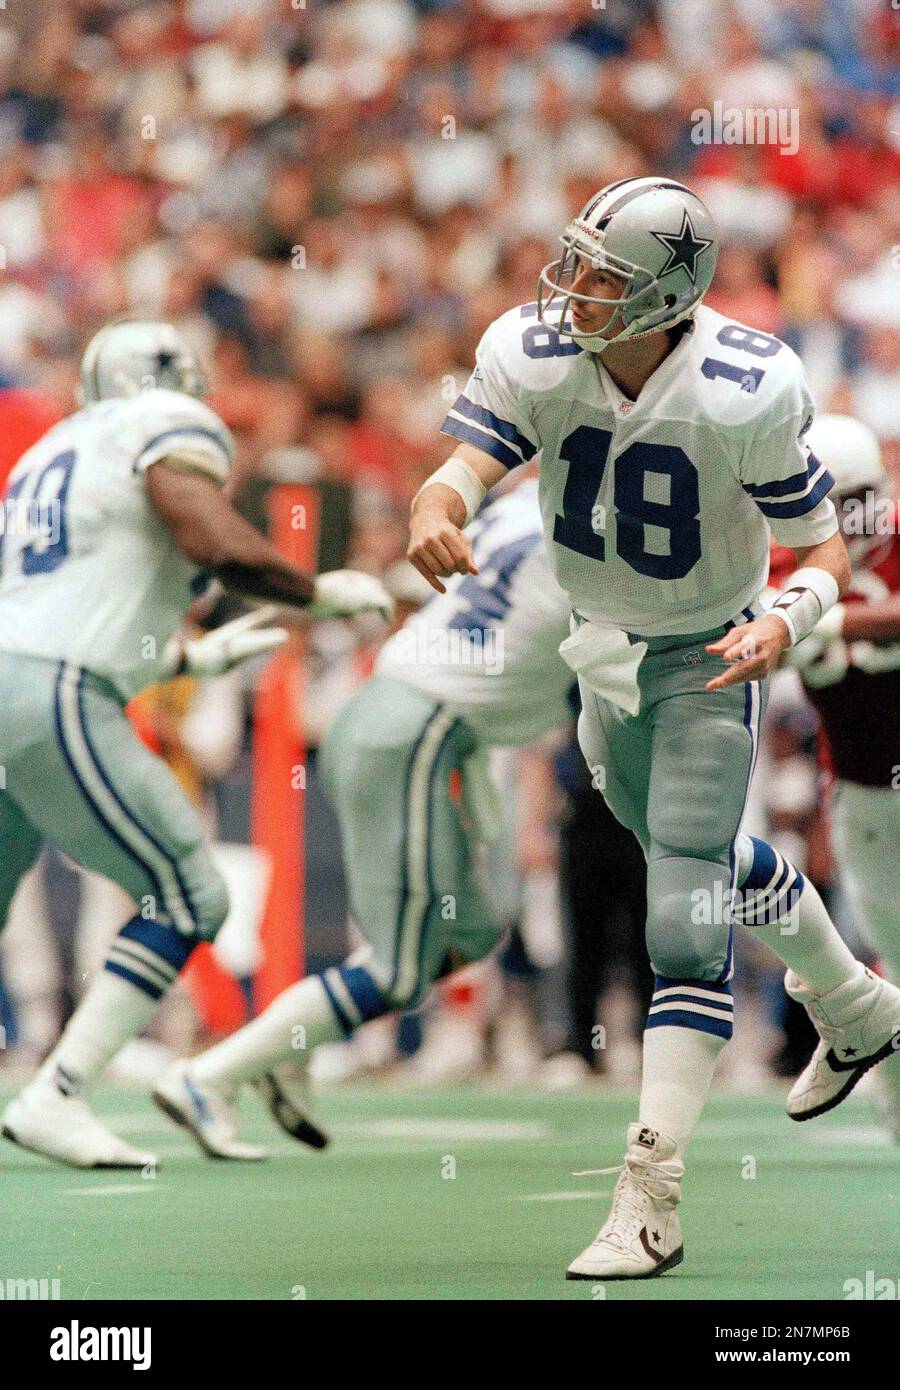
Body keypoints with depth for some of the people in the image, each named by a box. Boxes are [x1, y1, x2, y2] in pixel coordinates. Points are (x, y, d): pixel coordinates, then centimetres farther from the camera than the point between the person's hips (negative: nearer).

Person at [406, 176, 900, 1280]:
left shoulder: (745, 395, -28)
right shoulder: (531, 354, -19)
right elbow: (465, 466, -32)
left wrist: (784, 621, -41)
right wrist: (437, 511, -56)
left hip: (707, 660, -6)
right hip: (602, 652, 6)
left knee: (686, 919, -14)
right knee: (702, 862, 26)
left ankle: (649, 1199, -16)